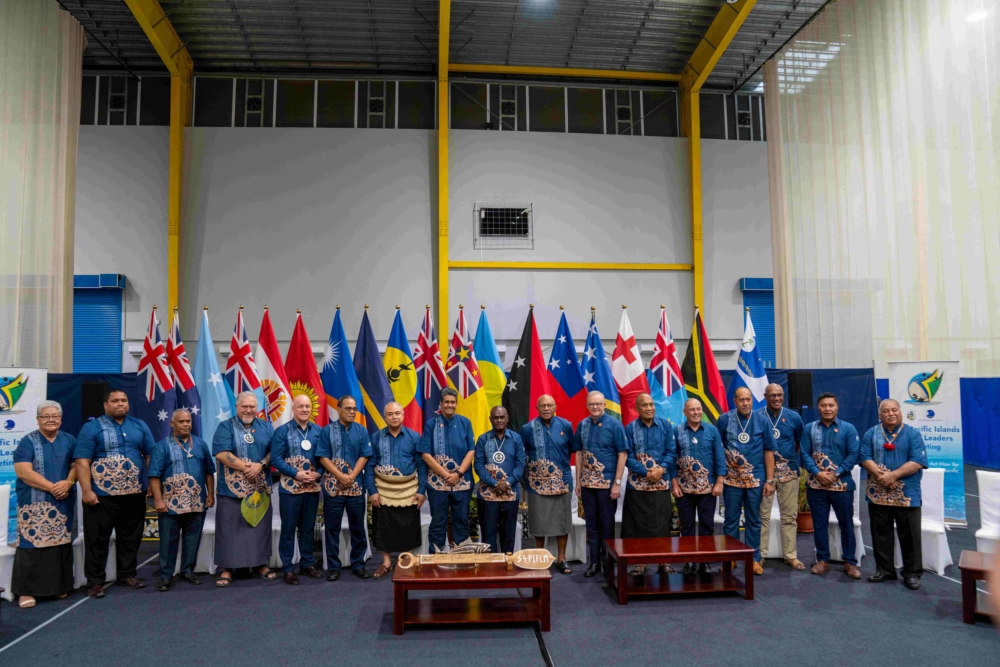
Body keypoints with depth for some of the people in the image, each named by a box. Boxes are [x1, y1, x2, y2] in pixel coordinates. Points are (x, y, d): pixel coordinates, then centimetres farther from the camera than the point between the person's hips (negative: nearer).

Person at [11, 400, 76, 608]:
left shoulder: (69, 440, 10)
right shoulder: (28, 442, -2)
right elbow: (23, 472, -11)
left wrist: (68, 482, -15)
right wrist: (52, 487, -17)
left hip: (63, 504, 3)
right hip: (35, 505, -3)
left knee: (62, 543, 6)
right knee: (32, 543, -7)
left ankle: (60, 585, 16)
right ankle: (26, 590, 2)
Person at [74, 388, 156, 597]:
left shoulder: (140, 426, 10)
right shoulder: (92, 427, -2)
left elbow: (151, 455, 12)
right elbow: (82, 462, -8)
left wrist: (151, 483, 6)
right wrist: (86, 490, -15)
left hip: (134, 494, 4)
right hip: (101, 495, -4)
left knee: (130, 538, 12)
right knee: (97, 540, 4)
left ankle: (127, 575, 24)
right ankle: (95, 582, 14)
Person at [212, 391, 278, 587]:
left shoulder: (265, 427, 9)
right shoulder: (225, 427, -1)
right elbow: (221, 453, -12)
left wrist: (260, 465, -15)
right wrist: (246, 467, -17)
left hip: (260, 488, 3)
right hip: (232, 488, -3)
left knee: (260, 526, 9)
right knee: (229, 529, 1)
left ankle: (260, 564, 19)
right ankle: (226, 568, 10)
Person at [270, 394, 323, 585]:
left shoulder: (318, 431, 3)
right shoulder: (282, 431, -5)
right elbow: (276, 458, -9)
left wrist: (318, 473, -11)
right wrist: (296, 474, -16)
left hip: (313, 488, 3)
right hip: (290, 488, -3)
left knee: (308, 528, 13)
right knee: (288, 528, 5)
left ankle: (307, 563, 26)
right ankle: (288, 568, 15)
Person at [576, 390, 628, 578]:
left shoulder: (614, 424, -7)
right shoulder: (582, 425, 5)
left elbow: (622, 454, -9)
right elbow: (579, 453, 11)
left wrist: (617, 483, -13)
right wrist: (578, 480, 8)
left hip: (607, 482, -4)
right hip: (587, 483, 4)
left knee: (607, 524, 6)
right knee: (591, 524, 11)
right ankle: (594, 561, 22)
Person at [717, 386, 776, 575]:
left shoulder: (762, 421, -1)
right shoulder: (724, 420, -4)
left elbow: (769, 451, 1)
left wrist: (770, 480, -2)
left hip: (755, 479, 1)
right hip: (732, 479, 0)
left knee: (753, 520, 10)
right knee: (731, 520, 8)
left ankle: (754, 558, 20)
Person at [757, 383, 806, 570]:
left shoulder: (794, 417, 3)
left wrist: (792, 457, 5)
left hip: (788, 472, 2)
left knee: (789, 515, 8)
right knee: (763, 514, 3)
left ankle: (791, 555, 18)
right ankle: (760, 554, 12)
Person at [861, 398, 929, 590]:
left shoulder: (913, 434, 0)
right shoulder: (871, 434, 7)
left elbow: (918, 461, -10)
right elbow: (865, 458, -2)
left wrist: (893, 475, -17)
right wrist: (880, 475, -17)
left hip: (907, 494, -2)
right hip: (878, 493, 2)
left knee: (909, 535, 3)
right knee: (880, 533, 10)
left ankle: (912, 573, 15)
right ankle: (884, 568, 22)